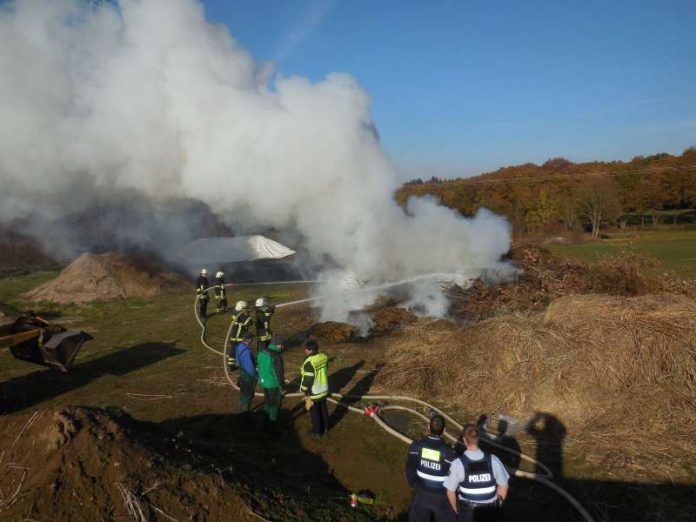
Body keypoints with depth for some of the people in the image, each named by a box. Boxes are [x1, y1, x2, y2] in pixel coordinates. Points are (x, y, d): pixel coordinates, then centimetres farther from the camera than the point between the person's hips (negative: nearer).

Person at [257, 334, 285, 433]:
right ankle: (272, 427, 25)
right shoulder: (276, 357, -27)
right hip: (274, 384, -7)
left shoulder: (262, 352, -4)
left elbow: (260, 368, 6)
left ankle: (267, 424, 38)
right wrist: (282, 388, -9)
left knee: (268, 403, 25)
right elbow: (279, 374, -20)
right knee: (274, 406, 12)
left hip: (264, 383, 7)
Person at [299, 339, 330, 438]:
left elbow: (308, 379, -24)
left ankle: (317, 432, 28)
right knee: (323, 409, 24)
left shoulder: (309, 362, -30)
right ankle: (325, 428, 42)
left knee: (314, 412, 13)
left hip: (313, 392, -7)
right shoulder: (324, 357, -7)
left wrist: (304, 390, -7)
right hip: (324, 389, 7)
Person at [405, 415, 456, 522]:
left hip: (421, 492, 3)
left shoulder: (416, 446, -15)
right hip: (441, 495, -2)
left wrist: (414, 485, 9)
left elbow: (410, 470, -8)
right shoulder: (448, 452, -23)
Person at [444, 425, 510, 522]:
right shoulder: (493, 460, -19)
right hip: (489, 510, 2)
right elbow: (503, 486, -5)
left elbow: (450, 492, -13)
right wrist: (497, 505, 12)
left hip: (467, 511, -2)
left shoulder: (458, 463, -24)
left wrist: (456, 509, 6)